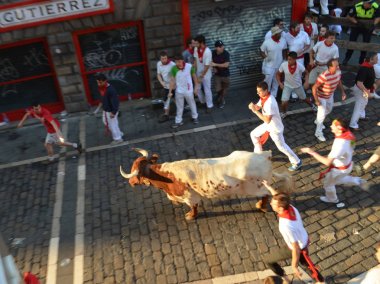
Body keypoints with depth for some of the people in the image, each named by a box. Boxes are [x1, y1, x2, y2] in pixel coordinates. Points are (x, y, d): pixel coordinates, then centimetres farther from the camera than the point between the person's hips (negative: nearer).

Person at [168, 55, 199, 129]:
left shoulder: (189, 66, -17)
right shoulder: (174, 69, -13)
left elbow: (194, 76, -3)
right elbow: (172, 80, -9)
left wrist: (196, 87, 1)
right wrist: (170, 92, -9)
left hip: (189, 90, 0)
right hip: (179, 91, 1)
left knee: (192, 104, 19)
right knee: (179, 107, 13)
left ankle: (195, 117, 42)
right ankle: (178, 121, 26)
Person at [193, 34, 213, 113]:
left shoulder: (208, 52, -28)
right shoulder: (196, 49, -9)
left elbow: (207, 66, -24)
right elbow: (195, 60, 2)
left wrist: (201, 76, -19)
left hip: (206, 74, -6)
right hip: (198, 73, 6)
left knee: (207, 90, 5)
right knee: (197, 88, 18)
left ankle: (209, 105, 23)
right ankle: (203, 101, 42)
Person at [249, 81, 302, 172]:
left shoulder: (270, 103, -36)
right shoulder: (263, 97, -7)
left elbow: (267, 120, -34)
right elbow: (258, 107, 5)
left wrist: (255, 111, -34)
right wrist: (252, 106, -19)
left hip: (275, 128, -9)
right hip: (267, 125, 9)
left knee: (282, 146, 4)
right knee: (254, 134, 19)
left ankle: (297, 162, 22)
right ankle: (259, 154, 37)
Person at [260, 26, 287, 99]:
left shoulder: (283, 40, -8)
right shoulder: (267, 42, -19)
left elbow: (284, 51, 7)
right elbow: (261, 51, -6)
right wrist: (265, 56, -25)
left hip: (279, 65, 4)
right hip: (269, 66, -4)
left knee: (276, 82, 16)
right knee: (267, 82, 3)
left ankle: (273, 96, 33)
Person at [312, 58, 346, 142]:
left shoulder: (338, 72, -17)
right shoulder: (324, 76, -39)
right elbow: (314, 88, -31)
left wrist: (343, 92, 0)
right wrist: (316, 100, -28)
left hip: (330, 95, 8)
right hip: (321, 96, -7)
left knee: (329, 109, 26)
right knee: (322, 113, -4)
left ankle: (318, 121, 53)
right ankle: (318, 132, 14)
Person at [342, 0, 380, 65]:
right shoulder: (357, 7, -25)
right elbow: (349, 16, -11)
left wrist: (373, 25, -25)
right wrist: (356, 23, -21)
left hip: (368, 27, 1)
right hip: (357, 26, -1)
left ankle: (361, 62, 16)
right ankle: (346, 59, 19)